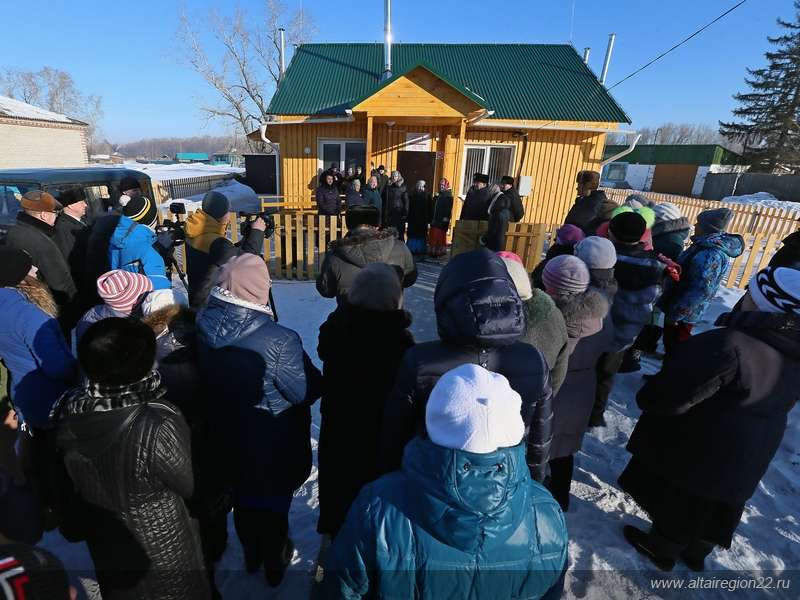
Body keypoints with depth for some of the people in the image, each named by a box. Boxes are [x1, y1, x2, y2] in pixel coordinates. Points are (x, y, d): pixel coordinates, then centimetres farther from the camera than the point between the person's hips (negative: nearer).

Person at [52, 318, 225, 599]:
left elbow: (71, 479, -2)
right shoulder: (158, 427, -40)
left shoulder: (69, 410, -22)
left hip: (103, 538, 5)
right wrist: (220, 487, -3)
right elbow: (192, 486, -22)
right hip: (161, 545, -4)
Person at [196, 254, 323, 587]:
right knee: (273, 507, 23)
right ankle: (274, 565, 50)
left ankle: (251, 556, 57)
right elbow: (308, 391, -24)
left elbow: (209, 378, 1)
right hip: (273, 450, -5)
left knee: (243, 499, 30)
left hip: (229, 440, 5)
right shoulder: (278, 340, -36)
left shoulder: (204, 325, -16)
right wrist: (314, 372, -6)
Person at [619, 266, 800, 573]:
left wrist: (646, 398, -12)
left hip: (701, 446, -7)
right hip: (751, 452, 8)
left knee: (679, 500, 17)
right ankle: (696, 552, 51)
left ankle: (662, 550, 41)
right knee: (718, 502, 27)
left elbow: (671, 396, -33)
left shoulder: (731, 342, -33)